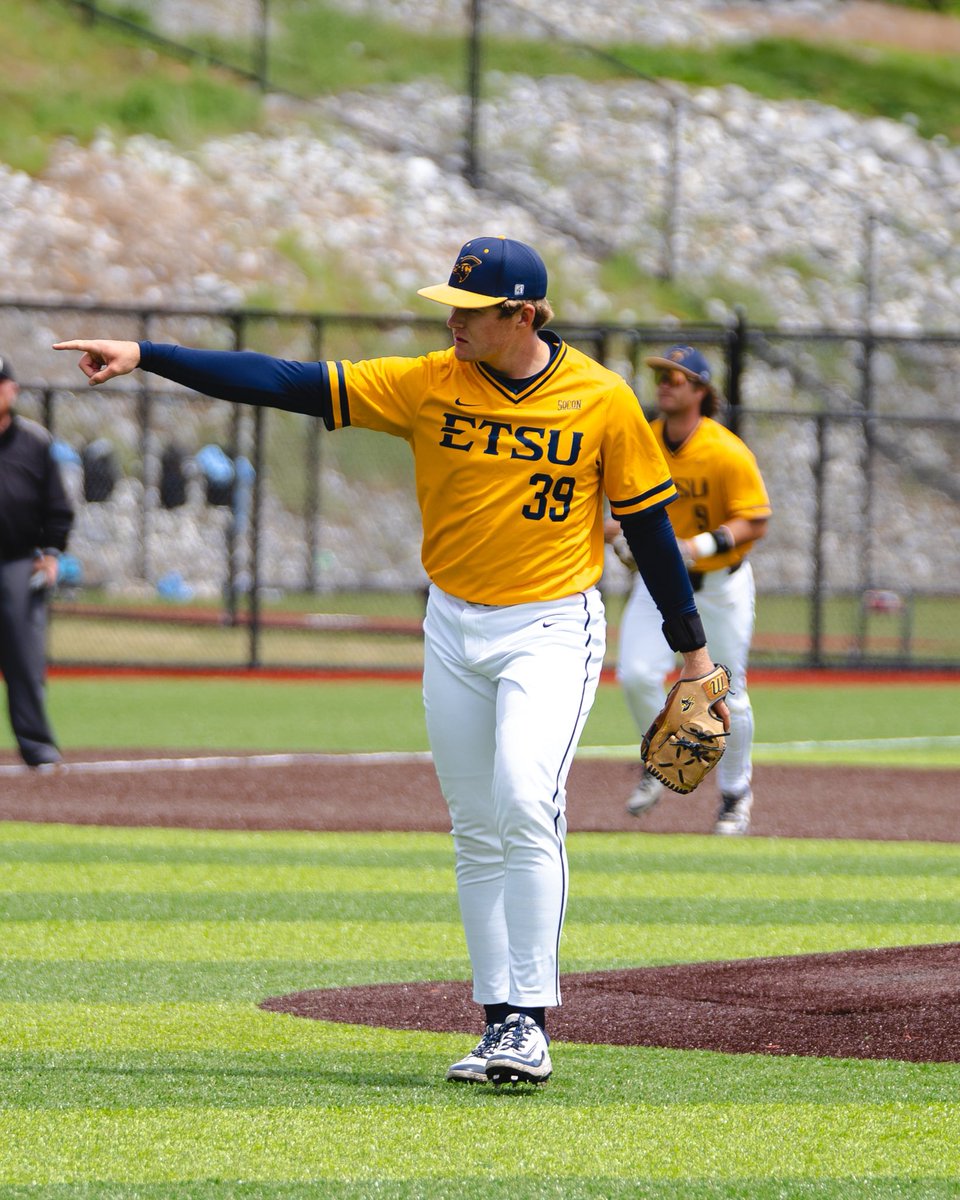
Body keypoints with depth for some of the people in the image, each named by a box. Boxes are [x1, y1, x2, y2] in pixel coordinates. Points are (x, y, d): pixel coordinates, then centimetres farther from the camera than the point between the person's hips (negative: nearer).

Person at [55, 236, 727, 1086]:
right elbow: (289, 384, -8)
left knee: (526, 803, -21)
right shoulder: (428, 385, -3)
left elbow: (648, 522, 1)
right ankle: (503, 1024, 12)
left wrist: (692, 648, 4)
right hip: (455, 627, 4)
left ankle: (530, 1021, -19)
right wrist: (146, 357, -15)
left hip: (553, 630, -4)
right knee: (477, 834, 6)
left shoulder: (603, 400, -8)